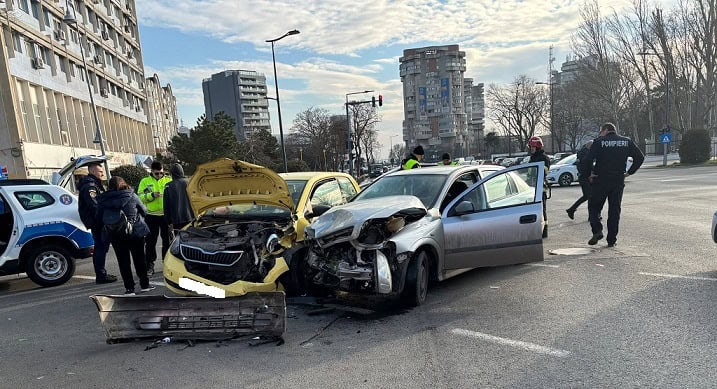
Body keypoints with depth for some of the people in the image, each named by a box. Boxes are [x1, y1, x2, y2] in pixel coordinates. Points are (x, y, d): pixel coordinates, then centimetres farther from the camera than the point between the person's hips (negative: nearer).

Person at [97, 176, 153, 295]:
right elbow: (144, 210, 1)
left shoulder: (103, 200, -3)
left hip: (115, 235, 1)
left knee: (123, 261, 8)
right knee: (139, 258, 12)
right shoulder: (131, 195, -7)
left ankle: (129, 288, 9)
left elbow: (99, 217, 2)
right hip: (135, 232, -1)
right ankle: (144, 284, 19)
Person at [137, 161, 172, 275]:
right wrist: (152, 195, -17)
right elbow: (140, 197, -2)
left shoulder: (168, 181, 9)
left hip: (166, 214, 1)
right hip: (151, 215, -1)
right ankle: (150, 265, 12)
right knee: (150, 241, 4)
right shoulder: (145, 181, 7)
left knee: (167, 240, 8)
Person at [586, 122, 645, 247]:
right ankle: (612, 240, 10)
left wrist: (589, 174, -4)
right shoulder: (627, 141, 7)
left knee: (594, 206, 11)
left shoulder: (599, 142, -4)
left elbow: (588, 159, -15)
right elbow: (640, 157, 6)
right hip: (619, 181, 3)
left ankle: (597, 230, -8)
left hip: (601, 180, -3)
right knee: (615, 210, 9)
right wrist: (629, 172, 9)